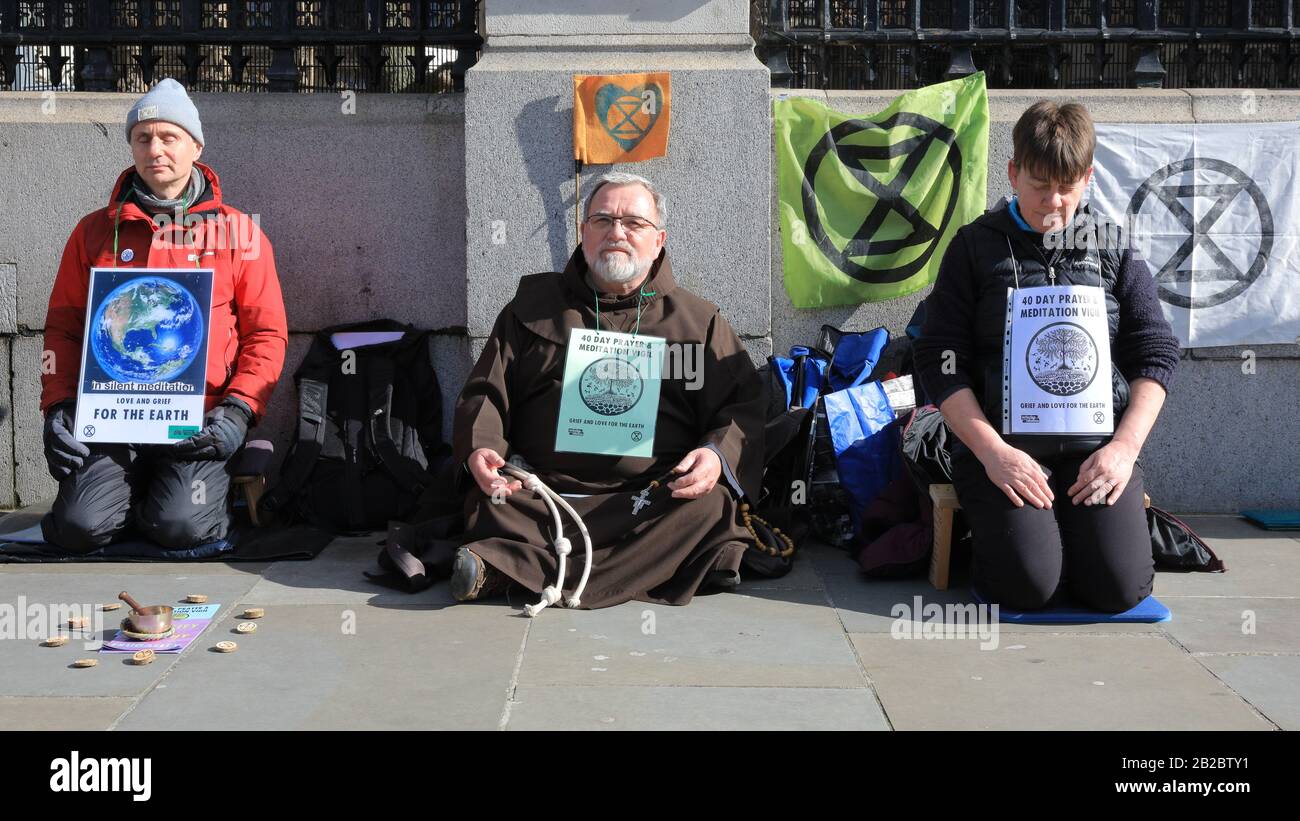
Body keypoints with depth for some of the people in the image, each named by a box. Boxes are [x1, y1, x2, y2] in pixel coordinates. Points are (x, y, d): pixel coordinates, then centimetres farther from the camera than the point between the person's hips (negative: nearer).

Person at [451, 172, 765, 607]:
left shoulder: (700, 319, 17)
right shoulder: (534, 304, 20)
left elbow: (744, 404, 12)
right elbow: (486, 390, 16)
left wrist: (718, 455, -11)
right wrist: (479, 448, -7)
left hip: (654, 498, 1)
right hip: (541, 495, 0)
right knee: (486, 506, -29)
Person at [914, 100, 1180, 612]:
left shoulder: (1113, 247, 12)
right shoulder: (976, 247, 5)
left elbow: (1155, 353, 9)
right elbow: (940, 360, -1)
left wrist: (1125, 446, -6)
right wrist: (992, 451, -12)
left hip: (1098, 448, 2)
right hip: (1004, 448, -2)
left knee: (1120, 588, -17)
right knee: (1028, 587, -22)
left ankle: (1066, 533, 15)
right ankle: (989, 539, 12)